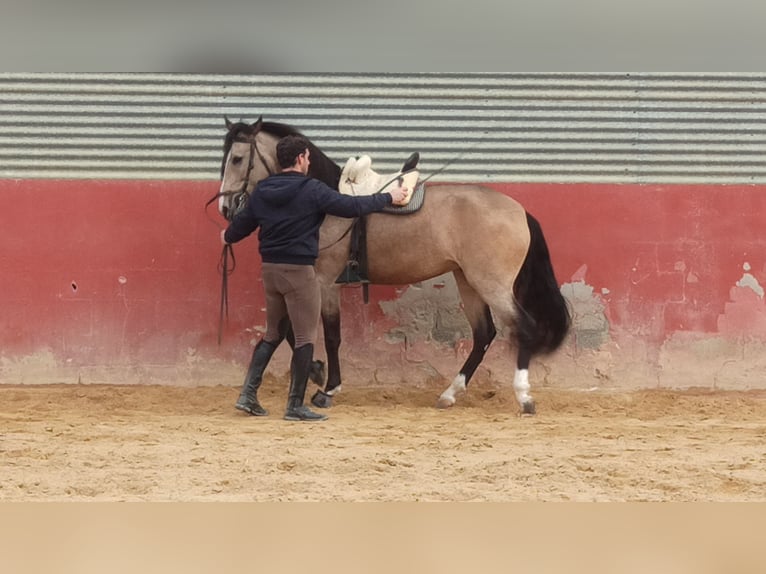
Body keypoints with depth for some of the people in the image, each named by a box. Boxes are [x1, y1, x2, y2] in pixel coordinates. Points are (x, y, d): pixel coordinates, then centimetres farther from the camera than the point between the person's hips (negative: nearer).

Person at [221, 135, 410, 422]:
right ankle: (295, 406, 1)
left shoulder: (262, 191, 5)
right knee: (305, 338, 1)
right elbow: (351, 206, -13)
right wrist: (388, 198, -1)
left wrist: (228, 237, 40)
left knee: (272, 334, 20)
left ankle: (248, 393, 14)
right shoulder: (311, 190, -13)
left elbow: (242, 224, 16)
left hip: (270, 268, 7)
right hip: (298, 271, -7)